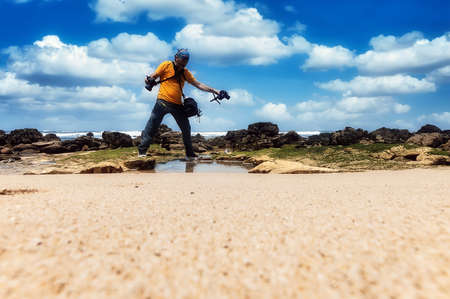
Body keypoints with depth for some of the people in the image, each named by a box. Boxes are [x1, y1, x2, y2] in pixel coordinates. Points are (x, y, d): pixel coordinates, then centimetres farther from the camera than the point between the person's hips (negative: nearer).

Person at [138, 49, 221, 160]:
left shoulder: (185, 72, 15)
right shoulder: (166, 65, 3)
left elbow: (198, 84, 14)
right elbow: (153, 77, 2)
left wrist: (214, 91, 6)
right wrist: (149, 81, -22)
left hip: (177, 105, 5)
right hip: (163, 102, -4)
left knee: (186, 129, 5)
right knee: (152, 126, -7)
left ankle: (190, 154, 17)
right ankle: (142, 150, 3)